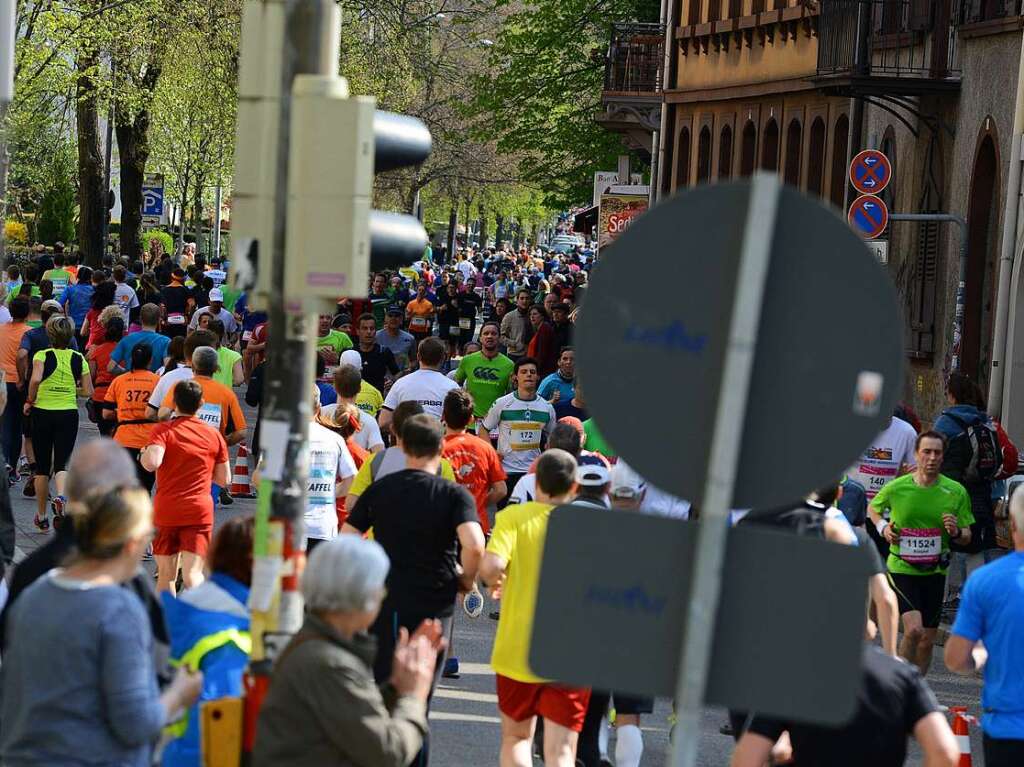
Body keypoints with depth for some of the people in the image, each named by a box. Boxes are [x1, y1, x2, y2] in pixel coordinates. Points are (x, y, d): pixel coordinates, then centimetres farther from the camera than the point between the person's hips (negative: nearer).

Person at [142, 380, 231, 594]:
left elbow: (152, 463, -20)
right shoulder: (214, 435, 6)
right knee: (192, 575, -9)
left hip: (166, 512, -1)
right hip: (200, 512, 1)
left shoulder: (163, 430, -3)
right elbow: (224, 479, 11)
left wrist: (144, 453, 2)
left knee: (166, 575, 14)